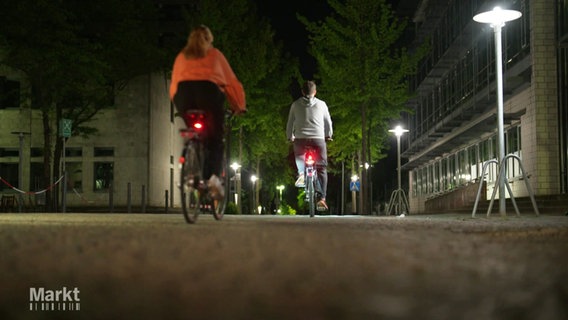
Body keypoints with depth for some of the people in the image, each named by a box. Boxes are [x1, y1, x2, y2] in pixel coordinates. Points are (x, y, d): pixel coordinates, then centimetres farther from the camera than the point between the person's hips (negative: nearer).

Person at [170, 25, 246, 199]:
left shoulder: (181, 56, 31)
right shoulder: (215, 54, 26)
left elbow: (173, 85, 28)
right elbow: (232, 82, 24)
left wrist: (179, 106, 39)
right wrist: (239, 106, 31)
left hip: (183, 90, 2)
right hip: (209, 89, -2)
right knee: (215, 139, 2)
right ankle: (214, 176, -19)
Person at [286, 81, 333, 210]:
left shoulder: (295, 104, 8)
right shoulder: (321, 104, 8)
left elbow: (290, 124, 11)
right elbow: (328, 122, 17)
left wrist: (290, 137, 27)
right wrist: (328, 135, 33)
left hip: (300, 139, 0)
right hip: (318, 139, 0)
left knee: (299, 157, 28)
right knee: (321, 169, 6)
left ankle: (301, 173, -2)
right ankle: (322, 198, -4)